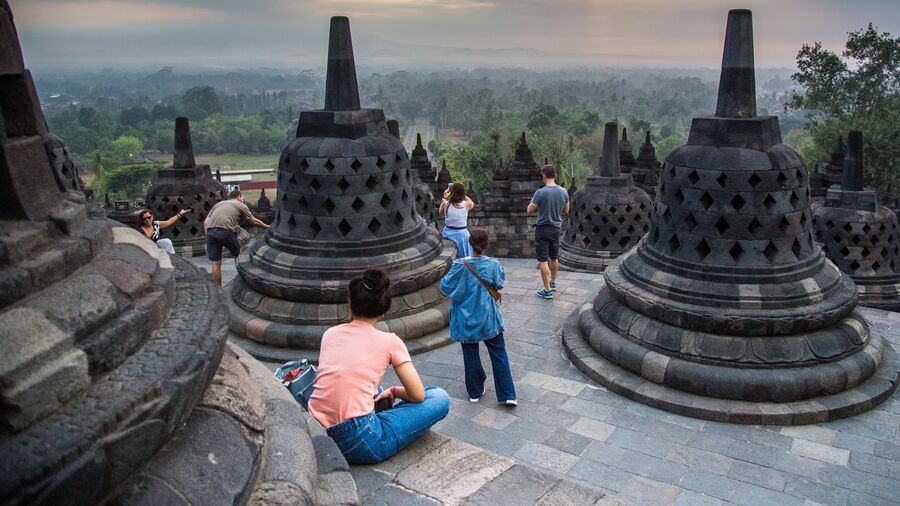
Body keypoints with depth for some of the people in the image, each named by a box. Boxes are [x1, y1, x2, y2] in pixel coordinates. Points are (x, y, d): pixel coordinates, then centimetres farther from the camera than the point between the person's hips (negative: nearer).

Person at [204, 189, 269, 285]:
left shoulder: (218, 204, 32)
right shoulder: (240, 205, 21)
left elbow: (205, 222, 21)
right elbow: (254, 221, 29)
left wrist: (208, 237, 21)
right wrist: (267, 227, 43)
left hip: (210, 231, 4)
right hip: (225, 230, -4)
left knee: (216, 263, 9)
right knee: (239, 256, 18)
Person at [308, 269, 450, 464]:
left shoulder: (329, 333, 11)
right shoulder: (390, 341, -1)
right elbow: (417, 395, 0)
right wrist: (393, 391, 21)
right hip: (358, 444, -7)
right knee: (440, 398, 5)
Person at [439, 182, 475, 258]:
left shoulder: (445, 204, -12)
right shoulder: (467, 204, -13)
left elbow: (441, 214, 10)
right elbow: (472, 203, 13)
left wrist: (444, 198, 12)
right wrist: (461, 193, 16)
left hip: (447, 233, 1)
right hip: (462, 234, -1)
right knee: (464, 259, 17)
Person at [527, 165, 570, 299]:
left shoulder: (540, 192, -19)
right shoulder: (563, 192, -3)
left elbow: (530, 210, -10)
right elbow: (566, 211, 10)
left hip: (542, 229, -5)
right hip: (556, 228, 5)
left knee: (543, 260, 0)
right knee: (554, 257, 21)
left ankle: (547, 290, 0)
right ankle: (553, 283, 37)